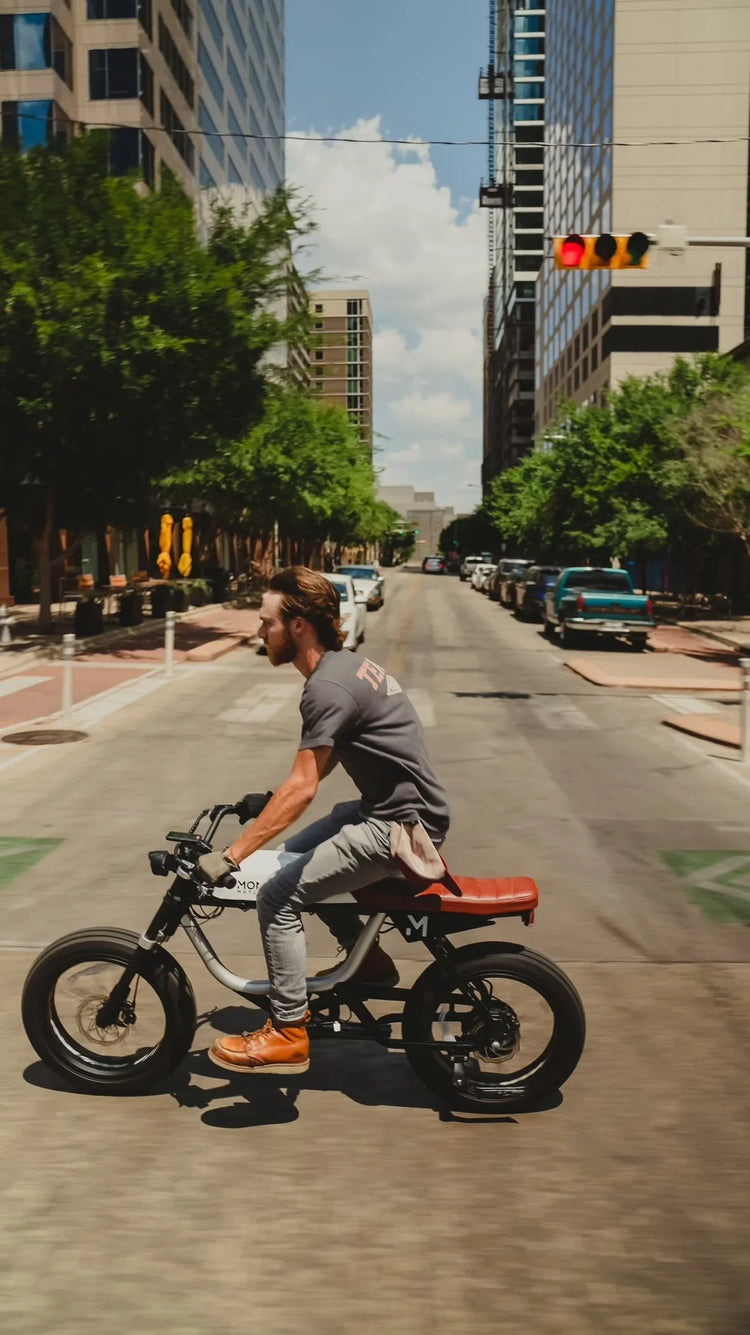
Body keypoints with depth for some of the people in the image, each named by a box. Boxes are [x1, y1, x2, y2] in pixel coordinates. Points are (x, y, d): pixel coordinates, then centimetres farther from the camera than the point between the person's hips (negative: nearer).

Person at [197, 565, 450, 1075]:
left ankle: (288, 1036, -1)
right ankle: (368, 961, 30)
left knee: (279, 898, -10)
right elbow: (322, 762, 21)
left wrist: (231, 855, -23)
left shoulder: (327, 687, -21)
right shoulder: (349, 664, 10)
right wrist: (270, 802, 22)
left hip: (398, 825, -10)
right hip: (386, 806, 10)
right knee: (295, 857, 22)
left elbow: (303, 787, -25)